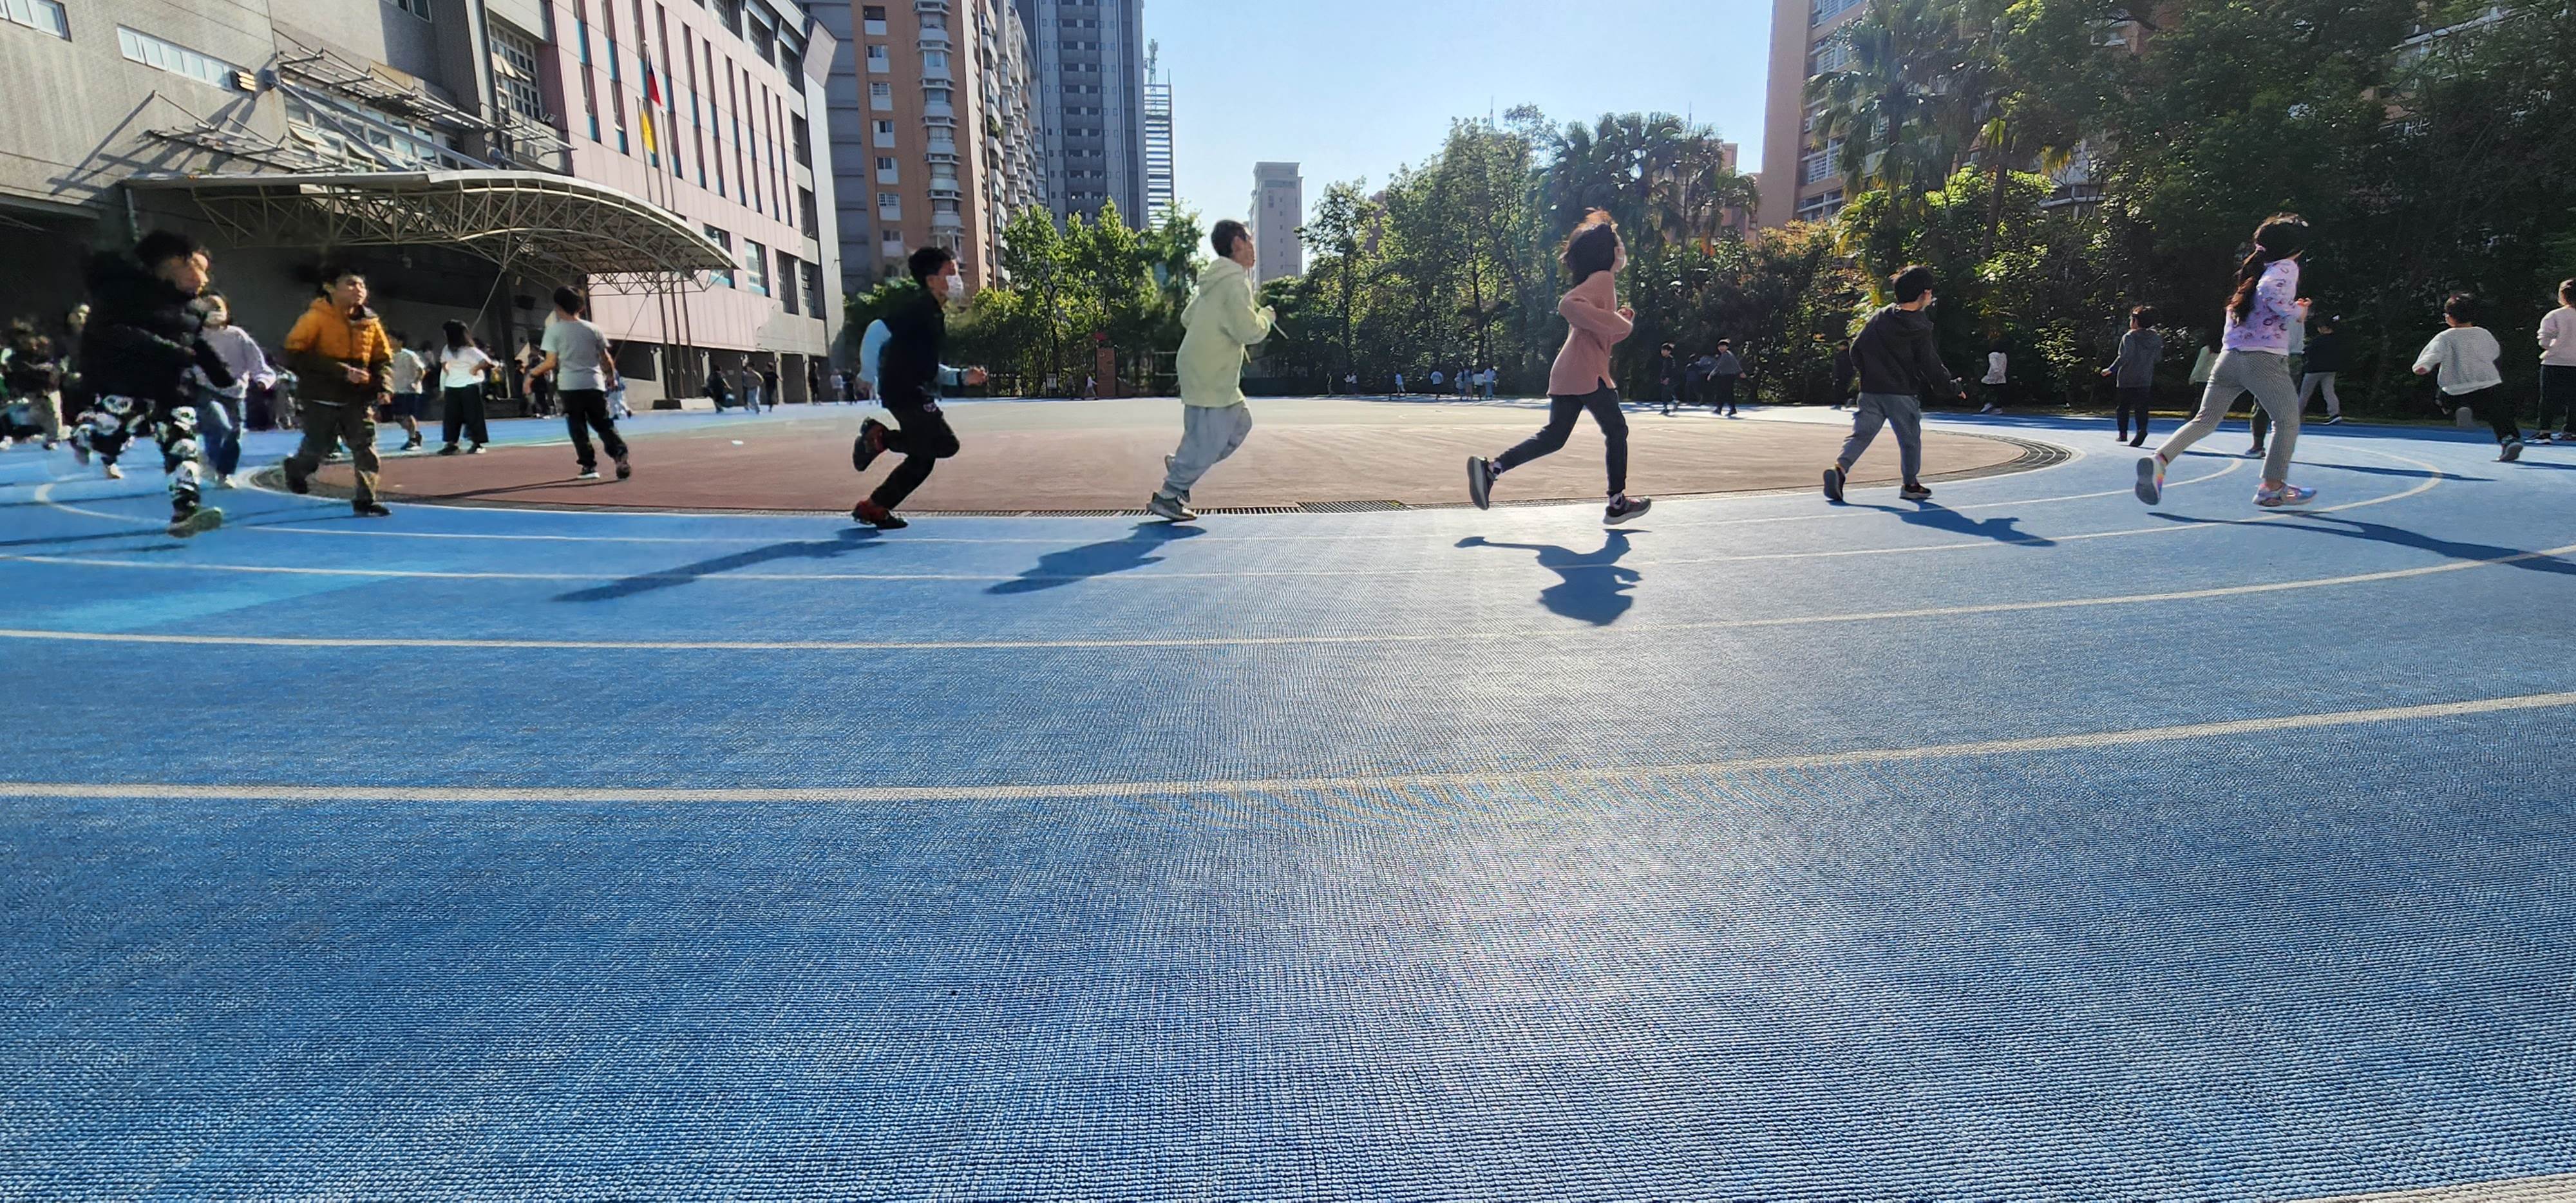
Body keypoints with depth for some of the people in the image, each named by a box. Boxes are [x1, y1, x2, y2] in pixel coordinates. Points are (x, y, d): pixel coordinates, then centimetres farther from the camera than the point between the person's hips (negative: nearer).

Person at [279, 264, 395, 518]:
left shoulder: (370, 322, 3)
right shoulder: (316, 318, -11)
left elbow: (383, 359, 13)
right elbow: (296, 356, -16)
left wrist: (384, 385, -6)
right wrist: (343, 371, -24)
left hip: (359, 399, 3)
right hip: (323, 399, -3)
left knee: (366, 449, -5)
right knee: (318, 449, 8)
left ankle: (365, 501, 0)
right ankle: (295, 469, 42)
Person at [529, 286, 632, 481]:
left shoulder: (554, 330, -1)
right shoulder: (593, 329, 7)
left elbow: (551, 362, -4)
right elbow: (606, 360, 10)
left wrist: (533, 371, 12)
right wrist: (611, 377, 27)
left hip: (570, 386, -2)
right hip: (595, 384, 2)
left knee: (578, 428, 6)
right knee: (604, 425, 8)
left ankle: (589, 467, 3)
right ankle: (620, 455, -16)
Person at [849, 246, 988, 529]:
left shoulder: (937, 315, 19)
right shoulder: (918, 310, -11)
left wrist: (963, 377, 12)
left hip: (919, 393, 10)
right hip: (904, 391, -10)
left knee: (922, 459, 10)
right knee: (946, 444, -16)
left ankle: (872, 508, 18)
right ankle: (878, 436, -2)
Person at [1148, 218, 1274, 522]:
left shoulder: (1214, 281, 14)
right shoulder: (1235, 282, -16)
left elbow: (1186, 318, 20)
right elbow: (1250, 331, -23)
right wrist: (1266, 315, -3)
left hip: (1212, 375, 10)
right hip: (1211, 379, -10)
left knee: (1241, 422, 17)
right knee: (1208, 442, -4)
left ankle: (1181, 468, 18)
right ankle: (1168, 497, 4)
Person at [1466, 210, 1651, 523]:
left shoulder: (1602, 281, 27)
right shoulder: (1603, 278, -5)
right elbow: (1569, 305, -25)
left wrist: (1622, 321, 14)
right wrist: (1618, 322, -21)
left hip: (1567, 373, 9)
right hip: (1588, 373, -9)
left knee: (1554, 436, 5)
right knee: (1616, 431, 4)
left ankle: (1490, 468, -8)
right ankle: (1617, 503, 10)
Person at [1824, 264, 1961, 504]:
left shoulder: (1879, 316, 5)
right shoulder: (1918, 329, -9)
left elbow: (1856, 348, 8)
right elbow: (1931, 367, -5)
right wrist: (1954, 389, 8)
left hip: (1870, 391, 4)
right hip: (1901, 394, -4)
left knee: (1860, 434, 0)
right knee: (1910, 440, 11)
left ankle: (1840, 468, -25)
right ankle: (1911, 485, 21)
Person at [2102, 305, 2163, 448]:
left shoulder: (2129, 337, -11)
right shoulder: (2155, 338, 5)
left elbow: (2124, 357, -19)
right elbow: (2158, 357, 11)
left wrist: (2111, 370, -13)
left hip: (2126, 379, -4)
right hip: (2145, 379, 4)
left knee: (2122, 407, 10)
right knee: (2141, 407, 3)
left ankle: (2123, 434, 9)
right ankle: (2142, 429, -19)